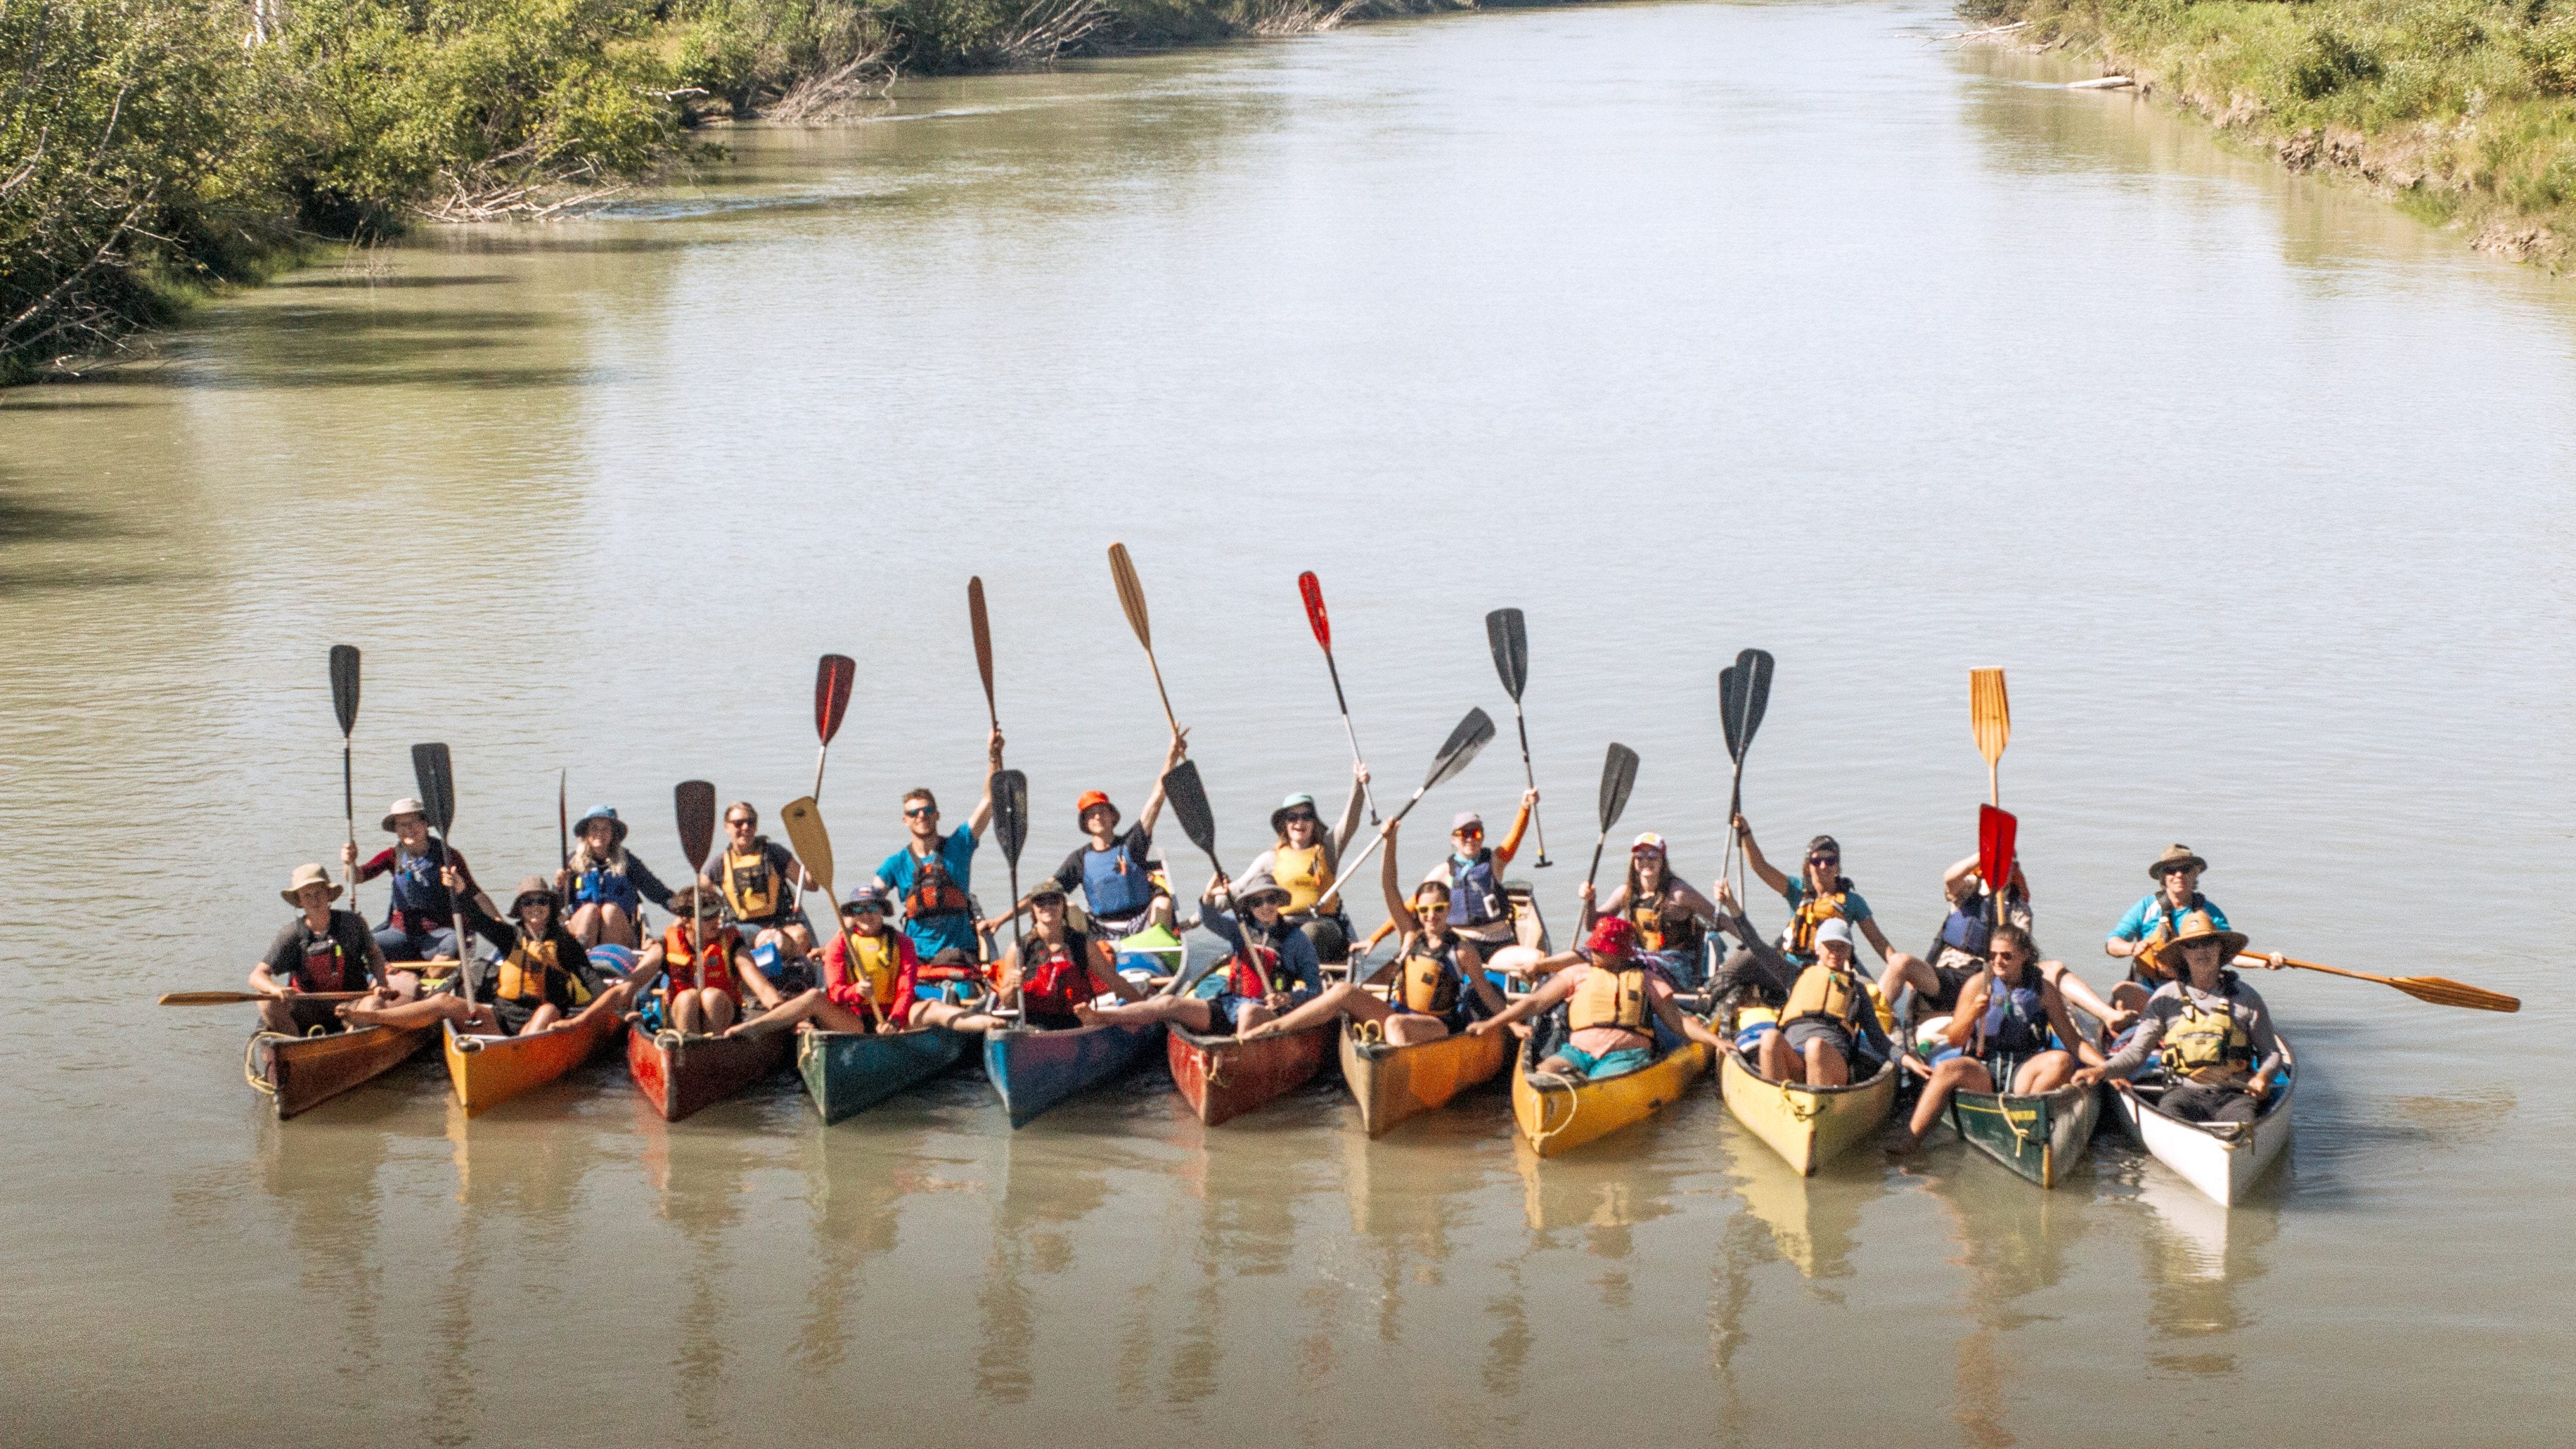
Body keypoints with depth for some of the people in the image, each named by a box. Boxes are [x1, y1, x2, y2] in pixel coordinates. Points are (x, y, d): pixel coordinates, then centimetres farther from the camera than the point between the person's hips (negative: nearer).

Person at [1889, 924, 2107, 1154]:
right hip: (1981, 1072, -1)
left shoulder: (2043, 989, 6)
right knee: (1948, 1069, -32)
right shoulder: (1978, 984, 5)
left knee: (2062, 1060, -27)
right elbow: (1954, 1040, 4)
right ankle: (1910, 1140, -35)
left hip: (2023, 1074, 1)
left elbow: (2072, 1040, 8)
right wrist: (1973, 1013, -16)